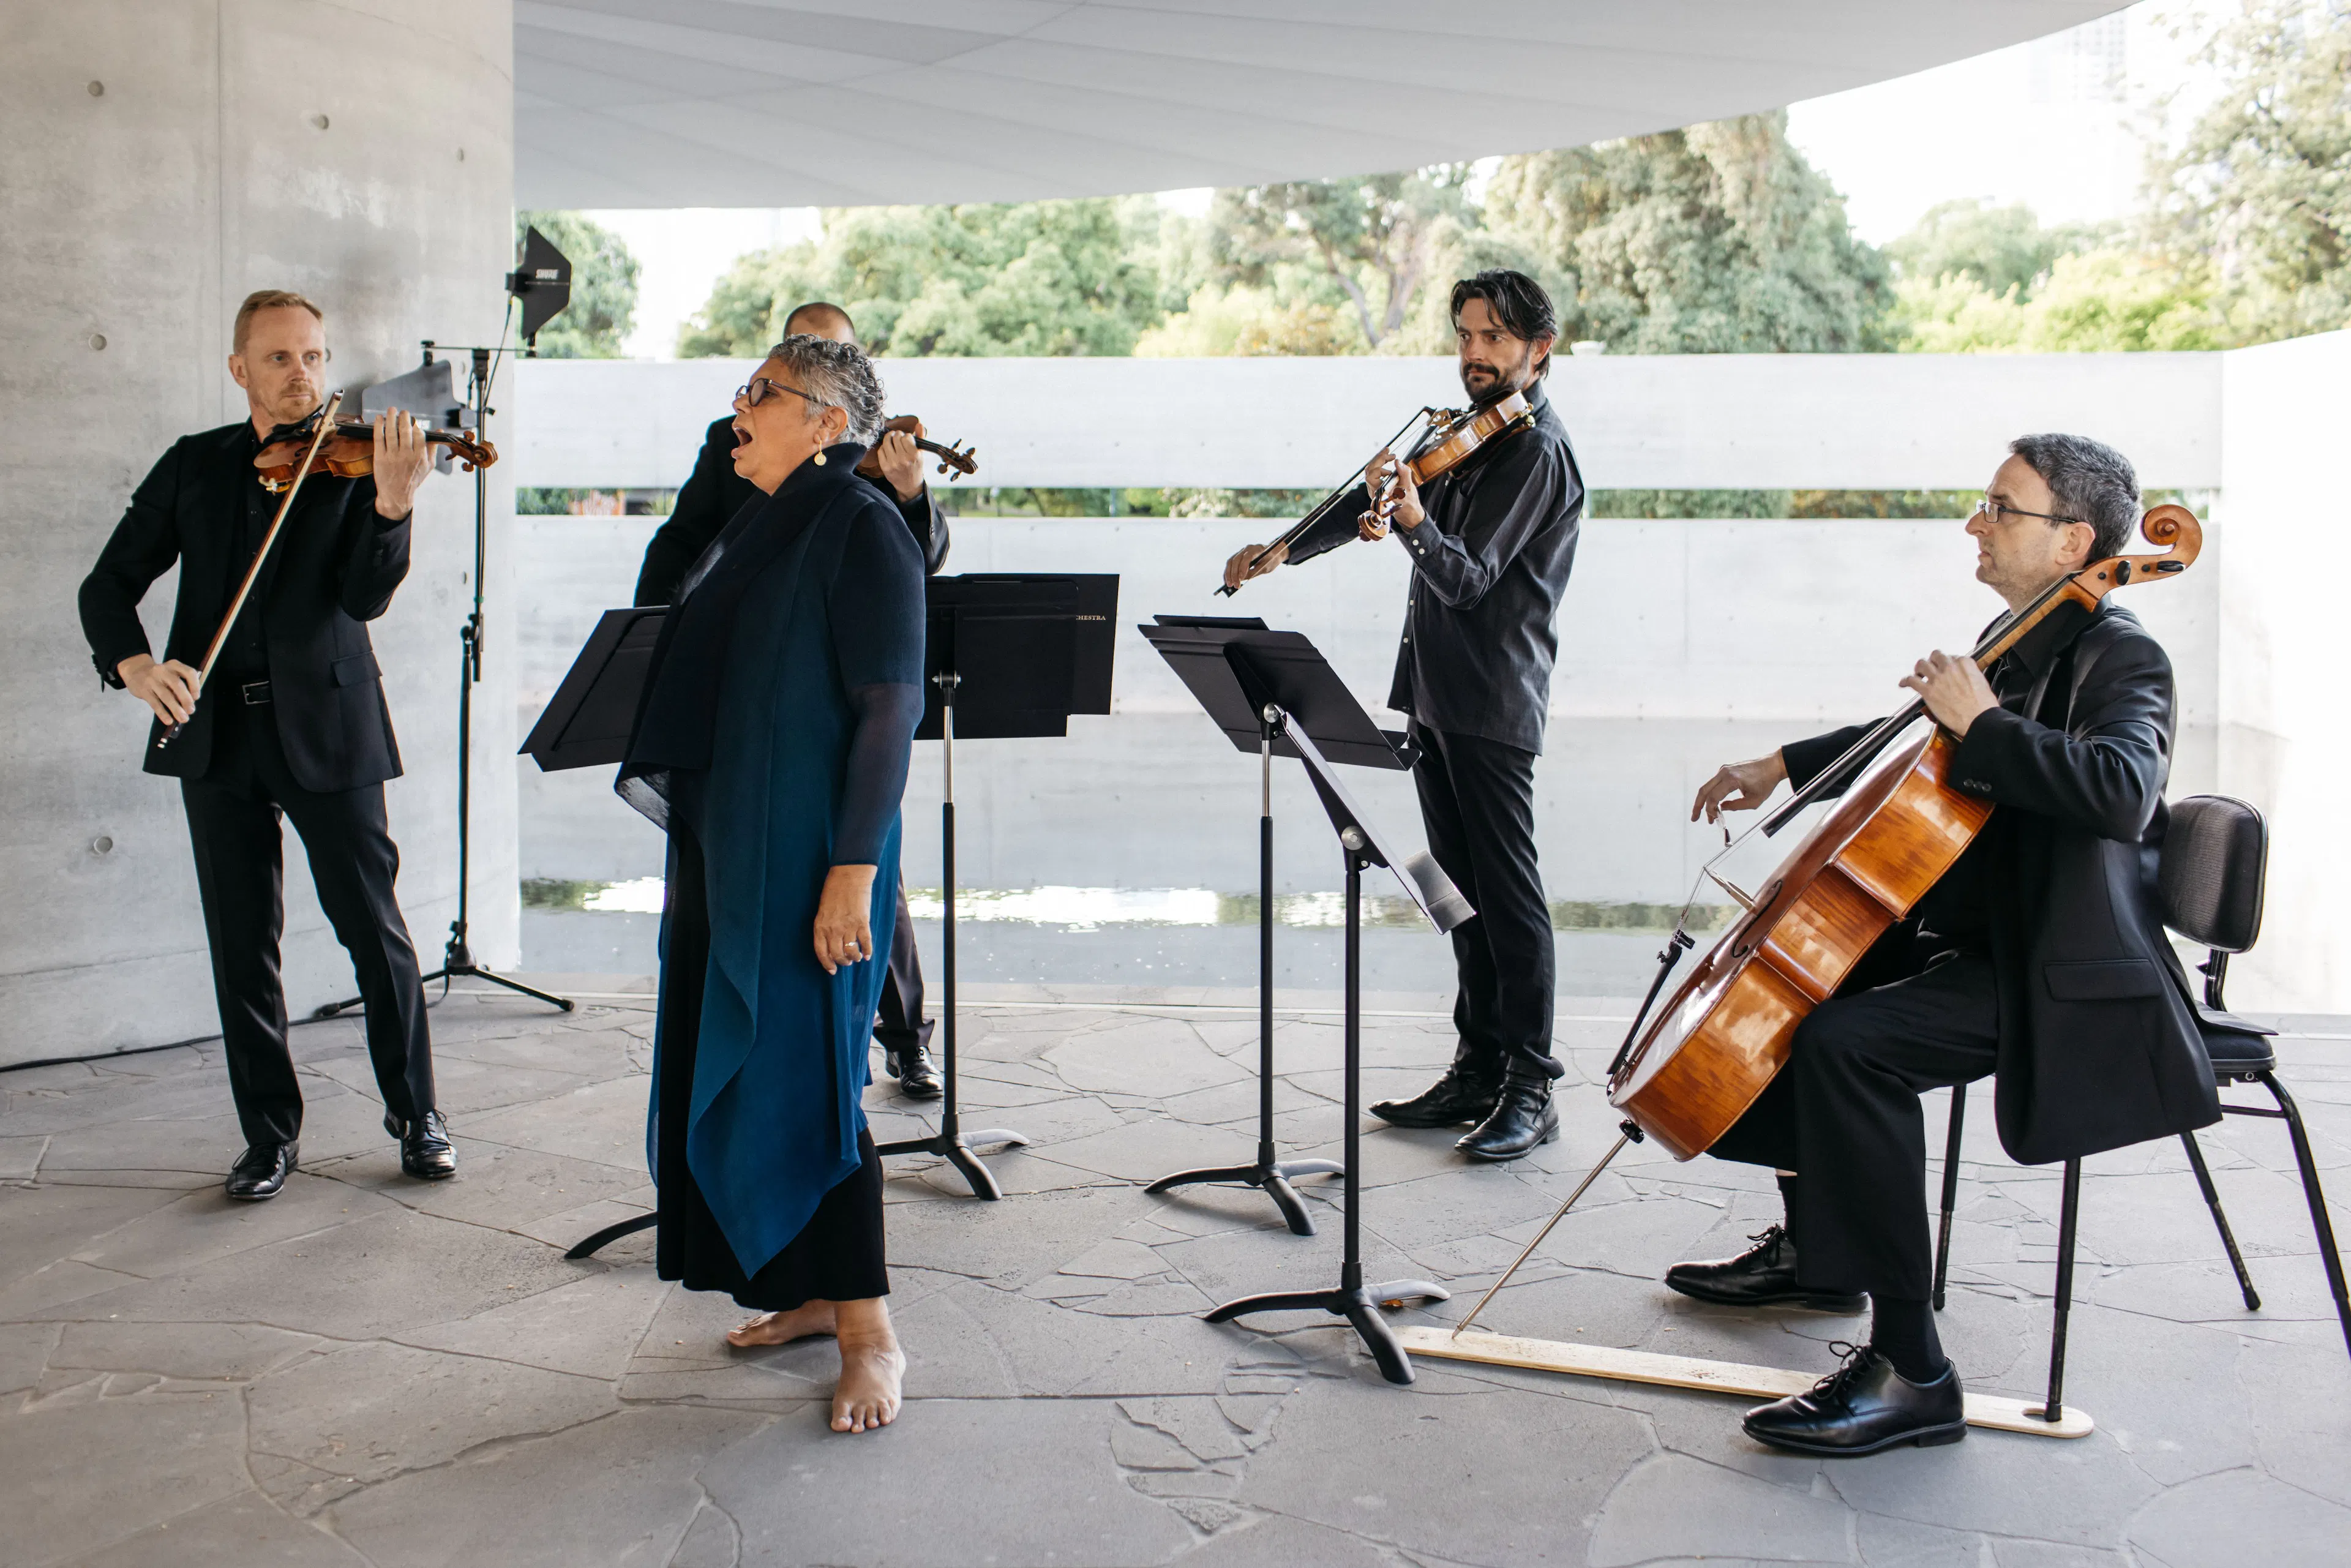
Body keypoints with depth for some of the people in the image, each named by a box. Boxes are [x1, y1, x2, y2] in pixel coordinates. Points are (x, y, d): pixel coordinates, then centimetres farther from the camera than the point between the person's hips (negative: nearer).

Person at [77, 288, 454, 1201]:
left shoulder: (354, 462, 1)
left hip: (323, 725, -3)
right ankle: (271, 1134, 19)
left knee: (374, 929, 0)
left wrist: (391, 502, -29)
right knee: (241, 946, 7)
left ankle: (415, 1115, 15)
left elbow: (364, 597, -12)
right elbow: (110, 583, 8)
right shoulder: (193, 466, 9)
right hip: (217, 730, 3)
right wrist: (132, 663, -12)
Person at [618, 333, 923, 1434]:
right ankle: (810, 1292, 26)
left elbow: (891, 708, -17)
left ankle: (869, 1333, 5)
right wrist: (697, 850, 19)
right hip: (724, 854, 9)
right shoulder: (756, 529, 14)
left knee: (796, 1079, -6)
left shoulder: (861, 531, -12)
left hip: (806, 861, -9)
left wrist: (855, 867, -22)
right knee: (729, 1074, 13)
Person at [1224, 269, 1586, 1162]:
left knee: (1507, 890, -7)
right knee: (1462, 887, 11)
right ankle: (1479, 1070, 17)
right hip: (1436, 691, 9)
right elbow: (1375, 501, 23)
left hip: (1493, 702, -9)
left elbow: (1468, 577, -20)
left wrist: (1416, 521, -37)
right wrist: (1286, 550, 12)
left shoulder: (1536, 453, -11)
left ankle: (1532, 1089, -2)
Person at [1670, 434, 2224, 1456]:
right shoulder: (2025, 646, 13)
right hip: (1971, 936, 11)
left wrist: (1982, 725, -27)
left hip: (2058, 975, -11)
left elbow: (2122, 791, -37)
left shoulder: (2119, 658, -16)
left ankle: (1912, 1371, -26)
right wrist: (1783, 768, 23)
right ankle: (1814, 1251, 31)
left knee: (1847, 1045, -31)